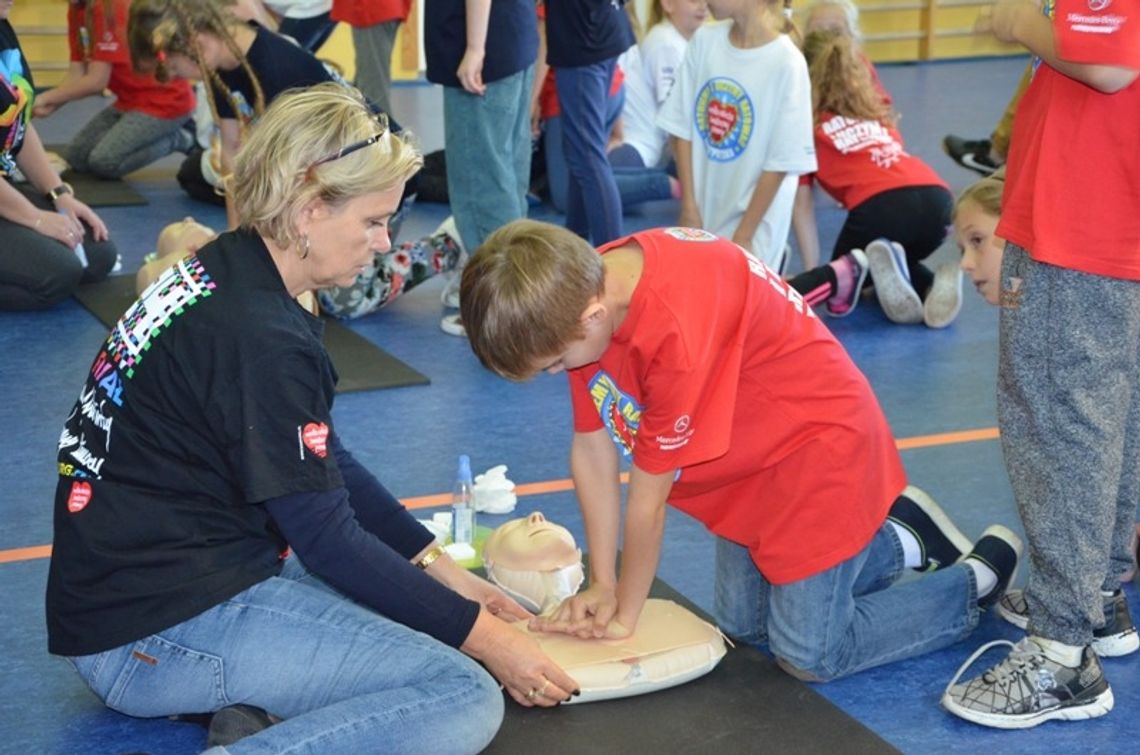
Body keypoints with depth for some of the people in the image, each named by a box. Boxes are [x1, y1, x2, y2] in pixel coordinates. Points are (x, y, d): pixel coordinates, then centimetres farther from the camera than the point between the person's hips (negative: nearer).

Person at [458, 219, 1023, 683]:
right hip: (750, 455, 9)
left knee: (809, 656, -7)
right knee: (742, 625, 13)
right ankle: (898, 540, 29)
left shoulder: (676, 332, -39)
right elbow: (592, 446, -5)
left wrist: (625, 613, -12)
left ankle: (978, 579, 13)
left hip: (816, 445, -8)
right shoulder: (586, 287, -13)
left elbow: (649, 498, -26)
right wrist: (602, 584, -2)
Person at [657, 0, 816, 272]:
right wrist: (689, 208, -2)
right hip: (702, 211, 4)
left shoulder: (787, 63, -18)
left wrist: (743, 237, -11)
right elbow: (682, 128, 1)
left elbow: (780, 162, -14)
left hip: (753, 217, -4)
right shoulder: (704, 39, -5)